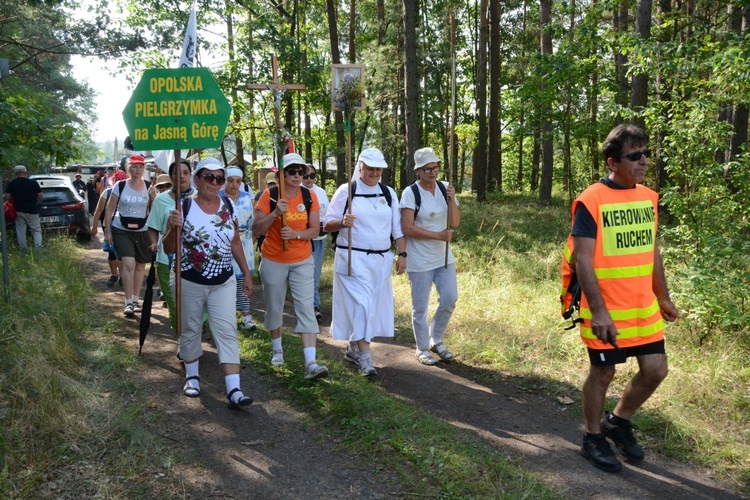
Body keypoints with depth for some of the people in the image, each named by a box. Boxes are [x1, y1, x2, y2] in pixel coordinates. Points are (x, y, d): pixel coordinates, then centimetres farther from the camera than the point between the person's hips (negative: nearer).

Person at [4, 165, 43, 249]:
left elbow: (7, 197, -5)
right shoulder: (33, 182, -11)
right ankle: (38, 248, -7)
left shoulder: (11, 184, -4)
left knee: (20, 231, 11)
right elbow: (41, 197, -6)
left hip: (19, 211, 2)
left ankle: (23, 249, 13)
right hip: (32, 211, -2)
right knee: (36, 230, 5)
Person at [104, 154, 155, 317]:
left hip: (143, 231, 2)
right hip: (121, 230, -2)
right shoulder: (120, 186, -4)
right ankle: (128, 302, -6)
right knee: (129, 264, -14)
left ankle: (135, 300, 24)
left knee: (140, 265, 9)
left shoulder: (149, 187, -2)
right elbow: (110, 209, 1)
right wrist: (107, 231, -3)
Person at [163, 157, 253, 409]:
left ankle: (234, 390, -8)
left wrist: (247, 274, 13)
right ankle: (192, 376, 34)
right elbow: (169, 249, -6)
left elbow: (235, 242, 14)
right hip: (189, 283, -2)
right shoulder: (184, 207, -8)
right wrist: (173, 227, -26)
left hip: (223, 283, 2)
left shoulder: (228, 207, 2)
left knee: (227, 332, -5)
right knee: (190, 329, 12)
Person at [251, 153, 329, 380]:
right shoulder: (269, 195, -9)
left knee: (306, 308, -8)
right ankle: (277, 349, 36)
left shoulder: (309, 196, -2)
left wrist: (296, 234, -21)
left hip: (302, 261, 1)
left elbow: (315, 230, -3)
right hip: (273, 261, -1)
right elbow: (256, 230, -11)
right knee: (274, 308, 13)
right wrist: (275, 213, -25)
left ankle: (311, 363, -13)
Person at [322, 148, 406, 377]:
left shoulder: (389, 193, 10)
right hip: (353, 259, -5)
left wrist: (402, 254, 4)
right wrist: (342, 222, -23)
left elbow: (398, 229, 12)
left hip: (381, 260, 5)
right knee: (361, 304, -13)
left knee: (376, 306, 8)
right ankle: (365, 358, -8)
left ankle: (353, 349, 26)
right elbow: (327, 224, -3)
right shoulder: (346, 191, -2)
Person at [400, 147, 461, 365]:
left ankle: (435, 340, 27)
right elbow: (407, 228, -18)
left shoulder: (445, 188, 3)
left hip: (443, 256, 5)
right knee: (420, 307, 4)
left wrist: (452, 201, -16)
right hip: (419, 260, -5)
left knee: (450, 299, 5)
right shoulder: (411, 193, -13)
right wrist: (438, 235, -17)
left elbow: (455, 223, 1)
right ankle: (422, 349, 22)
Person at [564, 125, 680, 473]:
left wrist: (663, 298, 18)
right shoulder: (591, 202, -15)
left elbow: (652, 252, 15)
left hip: (644, 309, 6)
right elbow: (583, 260, -19)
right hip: (606, 313, -6)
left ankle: (618, 422, 33)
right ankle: (593, 439, 27)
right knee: (602, 374, 6)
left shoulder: (649, 198, 6)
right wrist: (598, 310, -24)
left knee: (655, 370, 9)